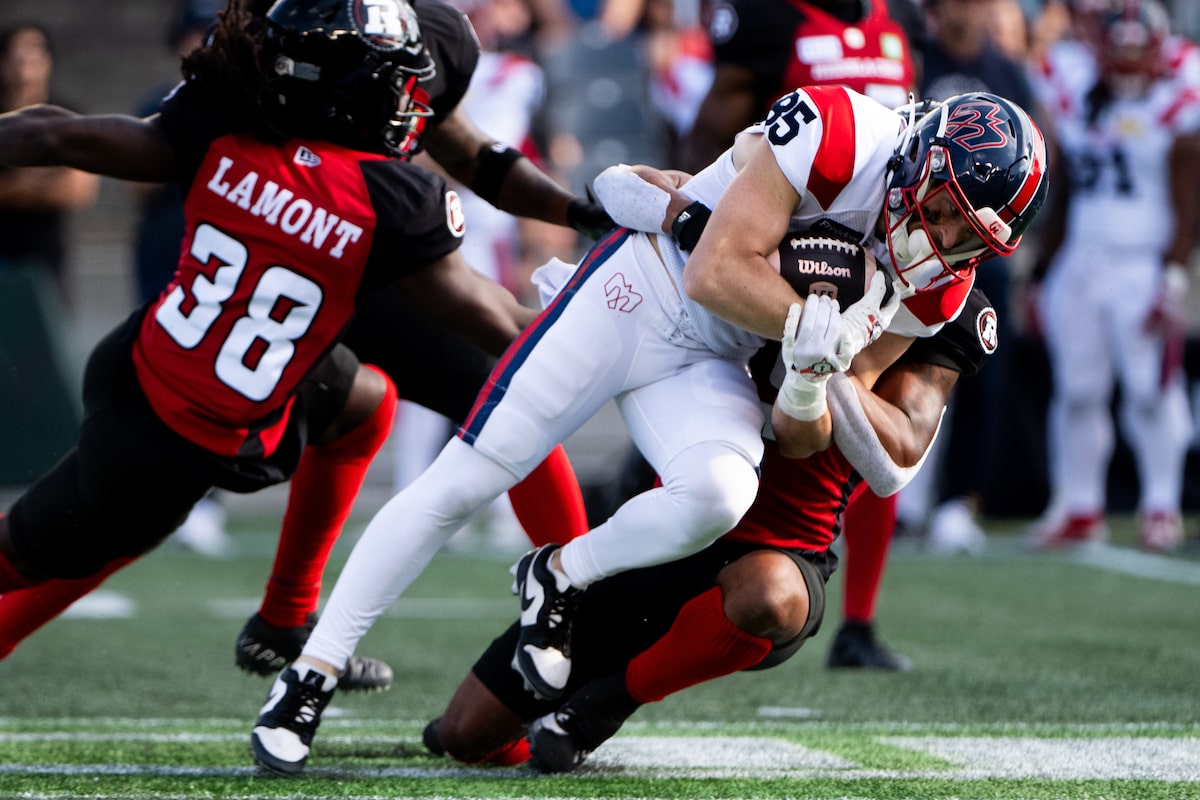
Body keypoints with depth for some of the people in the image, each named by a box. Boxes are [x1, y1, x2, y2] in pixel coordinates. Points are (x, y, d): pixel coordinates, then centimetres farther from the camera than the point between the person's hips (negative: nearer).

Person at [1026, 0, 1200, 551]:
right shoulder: (1069, 80, 3)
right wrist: (1044, 272, 13)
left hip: (1143, 263, -4)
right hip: (1078, 259, 4)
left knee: (1150, 391, -6)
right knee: (1076, 391, 5)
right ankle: (1079, 509, 14)